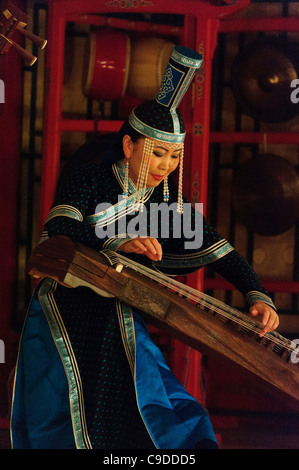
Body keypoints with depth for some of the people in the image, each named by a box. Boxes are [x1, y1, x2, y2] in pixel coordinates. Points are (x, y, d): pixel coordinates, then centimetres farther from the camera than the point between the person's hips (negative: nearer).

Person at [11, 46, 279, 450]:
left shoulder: (169, 199, 2)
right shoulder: (87, 181, -9)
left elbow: (218, 249, -2)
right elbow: (57, 235, -26)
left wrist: (256, 295, -18)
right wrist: (118, 244, -42)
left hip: (117, 318, 3)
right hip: (66, 309, -3)